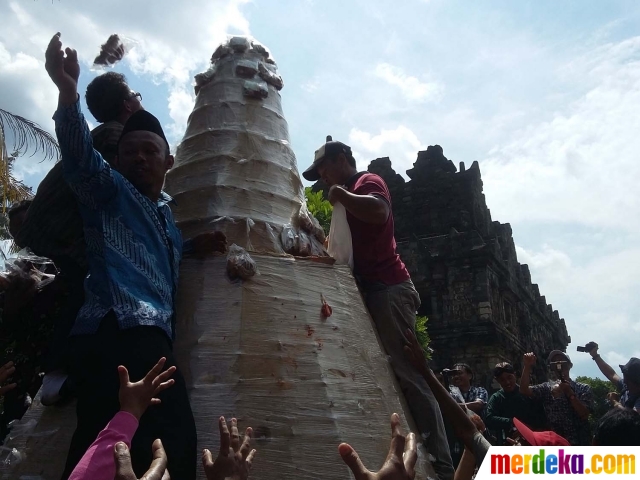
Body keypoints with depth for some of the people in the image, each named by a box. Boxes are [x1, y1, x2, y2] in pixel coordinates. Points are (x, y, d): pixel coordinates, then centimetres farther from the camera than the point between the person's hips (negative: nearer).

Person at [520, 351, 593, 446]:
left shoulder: (583, 388, 3)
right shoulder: (547, 388, 6)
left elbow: (584, 415, -9)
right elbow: (524, 390, -9)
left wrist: (570, 393, -17)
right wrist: (527, 367, -20)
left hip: (580, 442, -1)